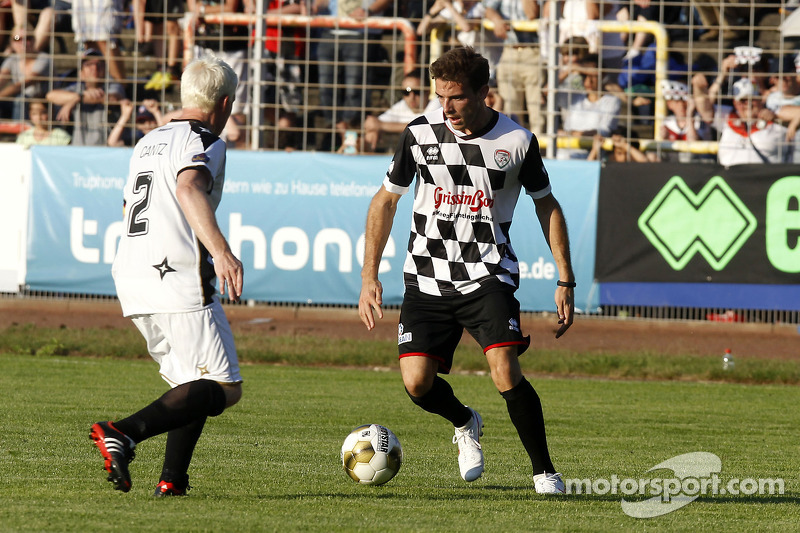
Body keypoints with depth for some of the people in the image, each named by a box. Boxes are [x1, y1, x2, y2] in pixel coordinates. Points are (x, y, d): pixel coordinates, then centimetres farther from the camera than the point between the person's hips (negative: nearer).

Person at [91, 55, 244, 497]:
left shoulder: (148, 142, 22)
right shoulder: (204, 144, -5)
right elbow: (189, 189, -26)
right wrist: (221, 251, -39)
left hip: (130, 278, 9)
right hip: (180, 282, -9)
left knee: (194, 384, 19)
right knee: (223, 389, -7)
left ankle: (172, 479, 5)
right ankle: (124, 433, -25)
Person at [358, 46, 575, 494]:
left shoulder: (518, 141, -6)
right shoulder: (420, 134, -3)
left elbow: (548, 207, 8)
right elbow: (385, 201, 9)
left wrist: (566, 281, 4)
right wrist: (369, 278, 3)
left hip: (488, 275, -2)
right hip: (427, 279, 2)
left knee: (505, 369, -23)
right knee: (417, 381, -11)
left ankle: (545, 471, -8)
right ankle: (465, 424, 24)